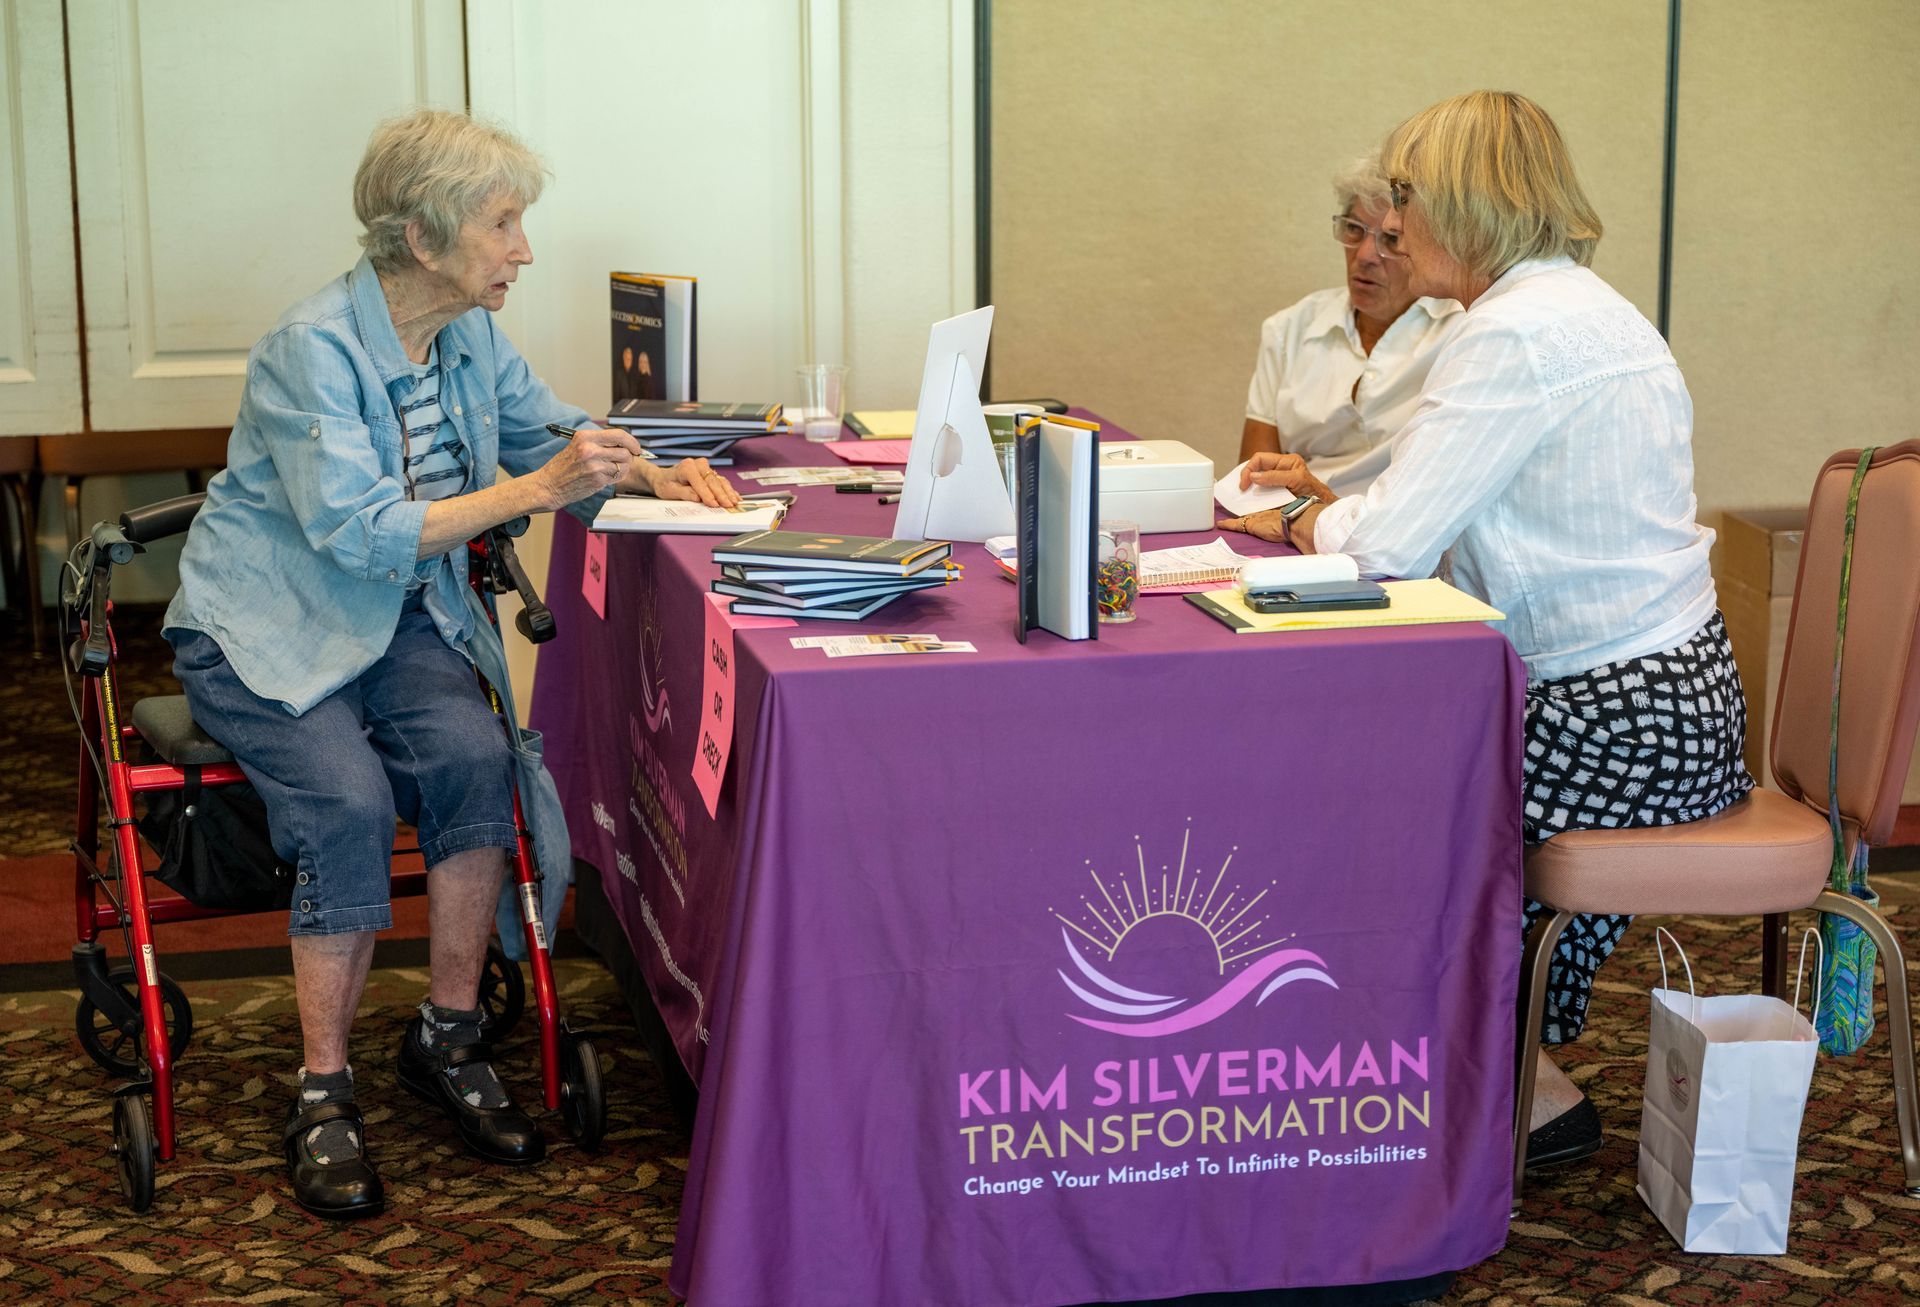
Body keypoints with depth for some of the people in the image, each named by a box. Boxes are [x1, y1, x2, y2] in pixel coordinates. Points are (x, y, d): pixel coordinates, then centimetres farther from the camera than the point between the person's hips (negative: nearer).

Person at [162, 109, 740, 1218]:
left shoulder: (473, 338, 0)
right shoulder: (315, 348, -22)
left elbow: (553, 429, 16)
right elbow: (357, 533, -29)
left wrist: (648, 473, -5)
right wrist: (533, 490, -31)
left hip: (396, 619, 6)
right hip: (263, 628, -5)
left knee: (474, 751, -24)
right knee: (348, 798, -30)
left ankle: (449, 1040, -9)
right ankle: (324, 1092, -14)